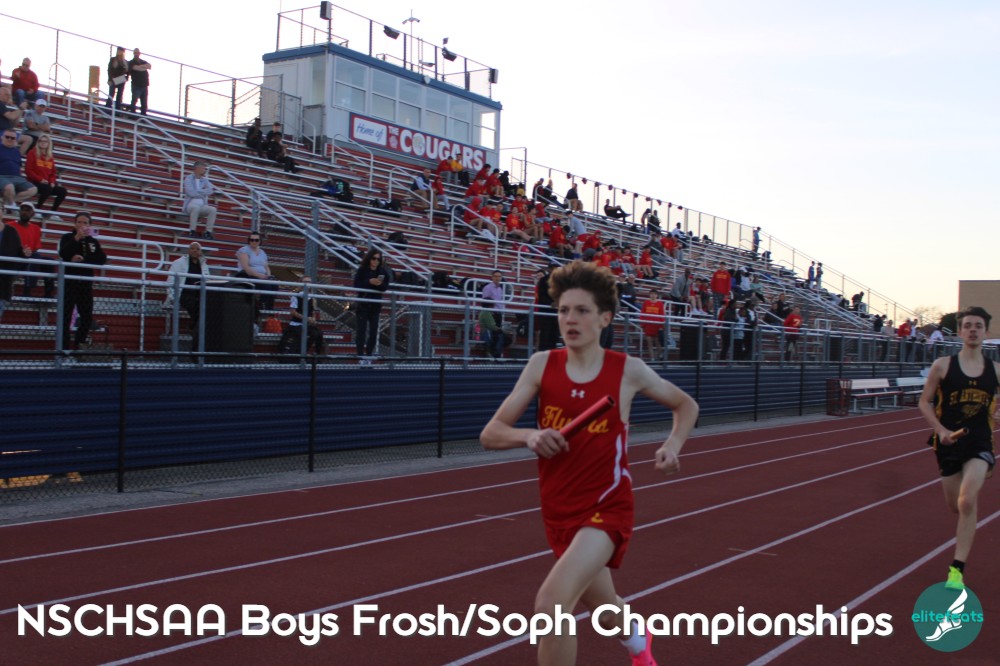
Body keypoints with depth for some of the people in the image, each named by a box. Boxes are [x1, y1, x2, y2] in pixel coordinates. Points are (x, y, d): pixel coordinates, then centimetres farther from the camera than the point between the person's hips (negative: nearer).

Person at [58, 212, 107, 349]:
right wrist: (77, 238, -21)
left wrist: (82, 259, -14)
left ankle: (79, 346, 16)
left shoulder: (93, 241, 12)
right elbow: (63, 254, -14)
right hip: (69, 282, -4)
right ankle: (64, 347, -5)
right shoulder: (67, 238, 4)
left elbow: (102, 259, -2)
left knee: (87, 317, 4)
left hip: (86, 283, 4)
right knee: (65, 317, -6)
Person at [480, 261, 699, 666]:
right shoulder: (542, 364, -4)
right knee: (604, 609, 25)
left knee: (551, 603, -26)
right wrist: (529, 436, -25)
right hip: (559, 511, 4)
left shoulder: (628, 370, -8)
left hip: (607, 508, -4)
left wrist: (673, 445, -8)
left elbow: (686, 405, 11)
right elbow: (491, 434, -5)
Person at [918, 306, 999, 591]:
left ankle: (957, 570, -13)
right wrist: (941, 430, -13)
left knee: (967, 501, -21)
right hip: (949, 443, 1)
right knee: (955, 506, 12)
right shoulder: (943, 365, -3)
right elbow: (925, 402, 1)